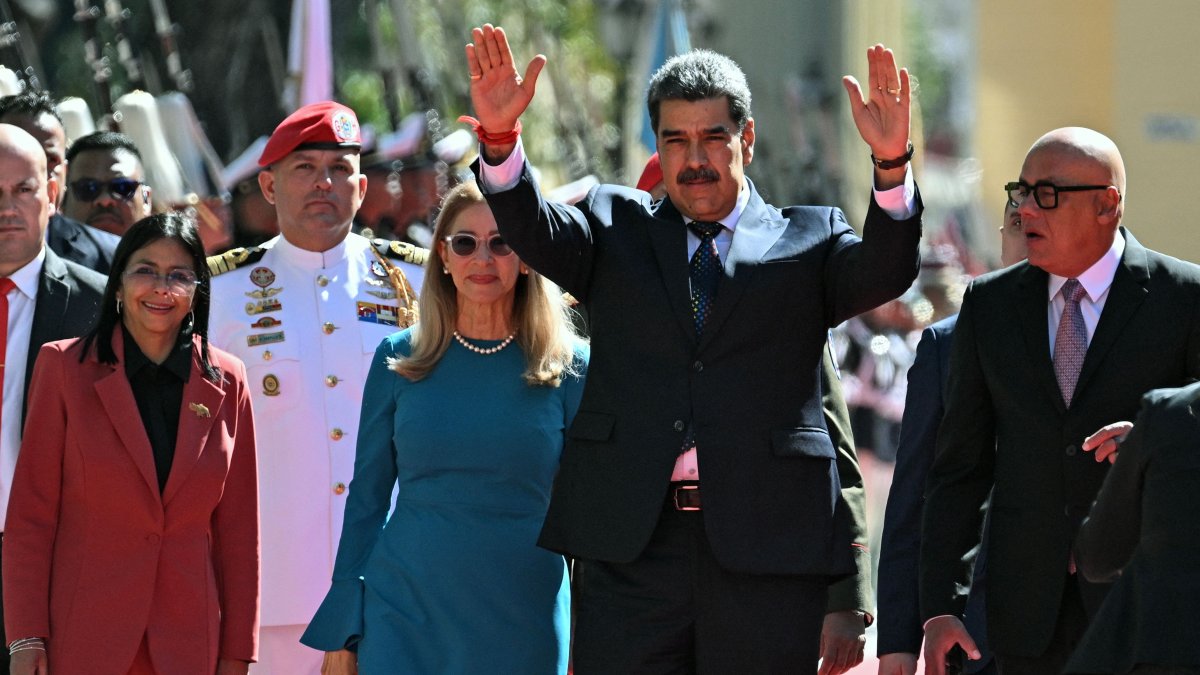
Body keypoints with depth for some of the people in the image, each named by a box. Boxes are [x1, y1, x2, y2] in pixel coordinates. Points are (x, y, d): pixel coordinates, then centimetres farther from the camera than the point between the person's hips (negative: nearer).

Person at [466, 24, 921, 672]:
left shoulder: (807, 241, 10)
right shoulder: (616, 227, 15)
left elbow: (883, 272, -8)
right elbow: (535, 231, -3)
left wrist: (891, 164, -27)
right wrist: (500, 137, -24)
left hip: (766, 543, -1)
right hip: (630, 544, 1)